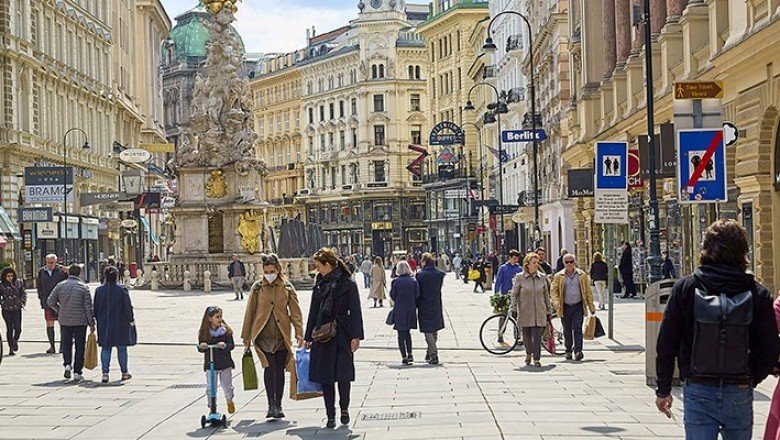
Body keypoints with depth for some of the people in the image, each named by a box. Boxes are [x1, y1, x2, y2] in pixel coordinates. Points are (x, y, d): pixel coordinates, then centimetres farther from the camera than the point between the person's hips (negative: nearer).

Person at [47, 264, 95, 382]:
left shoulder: (60, 286, 1)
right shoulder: (83, 287, -3)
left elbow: (50, 301, -1)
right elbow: (88, 307, -5)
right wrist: (91, 323, 0)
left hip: (65, 321, 2)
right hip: (80, 321, -2)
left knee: (66, 344, 15)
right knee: (80, 347, 5)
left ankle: (67, 364, -7)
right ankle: (77, 373, 4)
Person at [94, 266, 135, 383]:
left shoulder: (99, 290, -1)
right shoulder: (122, 290, -12)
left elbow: (95, 308, 4)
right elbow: (128, 307, -9)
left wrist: (99, 320, 15)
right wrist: (131, 320, 3)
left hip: (104, 324, 2)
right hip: (120, 324, -2)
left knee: (105, 348, 8)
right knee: (121, 348, 10)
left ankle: (105, 373, -2)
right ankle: (124, 372, 19)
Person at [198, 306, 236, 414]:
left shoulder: (226, 330, -4)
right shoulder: (204, 332, -2)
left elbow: (232, 345, -7)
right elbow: (200, 348, 1)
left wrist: (225, 345, -27)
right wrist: (201, 347, -22)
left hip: (225, 363, 0)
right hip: (210, 364, 0)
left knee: (227, 385, 7)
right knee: (210, 387, -1)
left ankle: (229, 401, 38)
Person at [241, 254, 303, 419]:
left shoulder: (287, 288, 4)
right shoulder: (257, 288, 2)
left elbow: (295, 312, 4)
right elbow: (249, 312, 7)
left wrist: (299, 333, -6)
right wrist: (246, 336, 7)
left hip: (282, 335, 1)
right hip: (263, 335, -1)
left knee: (279, 369, 5)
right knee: (269, 367, -14)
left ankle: (278, 405, 17)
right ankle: (271, 405, -13)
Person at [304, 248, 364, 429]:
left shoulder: (348, 284, -5)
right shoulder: (320, 284, 9)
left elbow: (355, 312, -6)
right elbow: (313, 312, 15)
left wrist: (356, 336, -11)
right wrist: (308, 337, 15)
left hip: (342, 334, -4)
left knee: (343, 374, -4)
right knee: (325, 375, 3)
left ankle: (344, 408, 19)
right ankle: (330, 415, 11)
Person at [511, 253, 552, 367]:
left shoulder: (542, 277, 6)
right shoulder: (519, 277, -2)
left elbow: (546, 295, 13)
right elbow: (514, 294, 3)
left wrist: (549, 310, 13)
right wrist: (514, 309, -5)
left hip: (539, 312, 1)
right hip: (525, 312, -1)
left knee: (537, 336, -7)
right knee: (526, 336, 9)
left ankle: (537, 359, -3)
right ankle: (529, 353, 35)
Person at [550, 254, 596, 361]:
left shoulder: (582, 275, 6)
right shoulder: (559, 276, 3)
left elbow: (588, 291, 10)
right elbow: (553, 290, 1)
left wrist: (591, 306, 7)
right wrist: (556, 302, -17)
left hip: (578, 306, -1)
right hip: (565, 307, 1)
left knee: (577, 328, -10)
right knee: (567, 330, 8)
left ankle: (578, 351, -14)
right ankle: (568, 351, 21)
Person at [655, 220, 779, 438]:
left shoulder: (685, 288, -5)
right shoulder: (758, 294, -4)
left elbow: (666, 343, -3)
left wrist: (663, 389, 7)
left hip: (698, 391, -1)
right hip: (740, 393, 1)